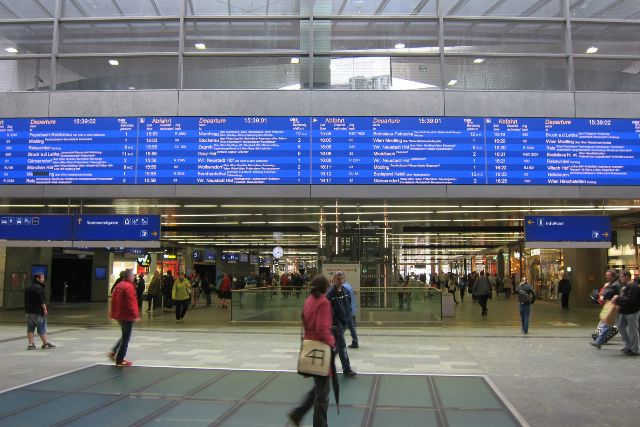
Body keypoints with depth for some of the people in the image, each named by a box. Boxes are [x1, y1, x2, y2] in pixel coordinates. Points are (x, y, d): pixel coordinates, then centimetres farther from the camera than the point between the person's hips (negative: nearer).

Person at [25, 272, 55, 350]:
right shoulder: (39, 288, -13)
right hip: (38, 311, -8)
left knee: (30, 328, 8)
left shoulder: (28, 288, 16)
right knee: (42, 328, -1)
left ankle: (30, 345, 7)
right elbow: (41, 300, -20)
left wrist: (27, 309, 24)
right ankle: (45, 344, 4)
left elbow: (26, 300, 20)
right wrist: (45, 309, -16)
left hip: (29, 311, 8)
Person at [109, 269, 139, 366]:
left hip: (119, 315, 9)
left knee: (125, 336, 23)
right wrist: (135, 315, -22)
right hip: (127, 316, -9)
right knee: (126, 337, 1)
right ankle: (120, 360, 6)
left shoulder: (118, 285, 10)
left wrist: (114, 313, 21)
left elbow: (113, 300, 15)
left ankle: (113, 352, 16)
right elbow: (131, 303, -24)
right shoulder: (129, 287, -18)